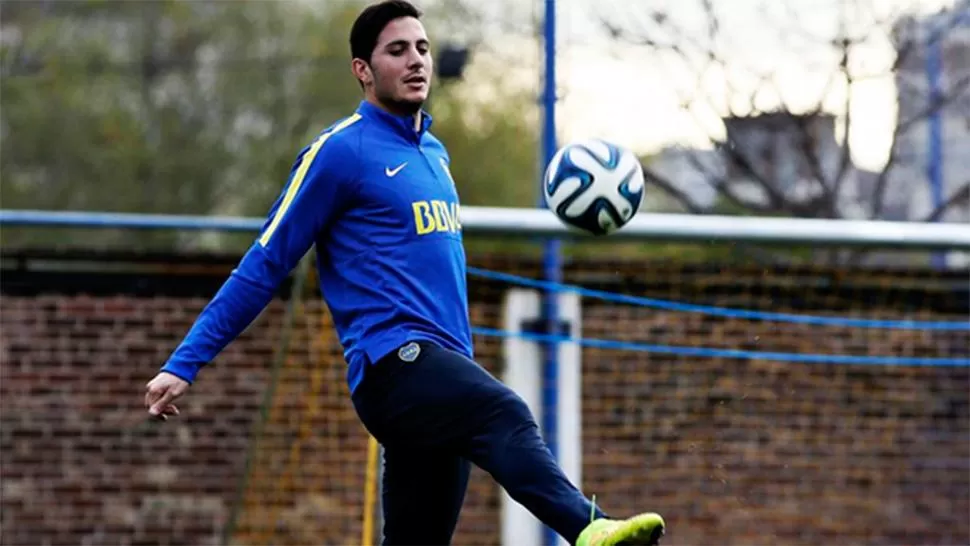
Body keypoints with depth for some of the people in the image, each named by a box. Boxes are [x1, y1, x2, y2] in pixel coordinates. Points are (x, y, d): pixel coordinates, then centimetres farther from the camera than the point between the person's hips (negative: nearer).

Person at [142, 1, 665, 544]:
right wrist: (183, 365, -2)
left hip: (441, 369, 8)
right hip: (394, 361, -8)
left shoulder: (434, 152, 20)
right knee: (506, 416, -35)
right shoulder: (341, 150, -4)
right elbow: (264, 266, -1)